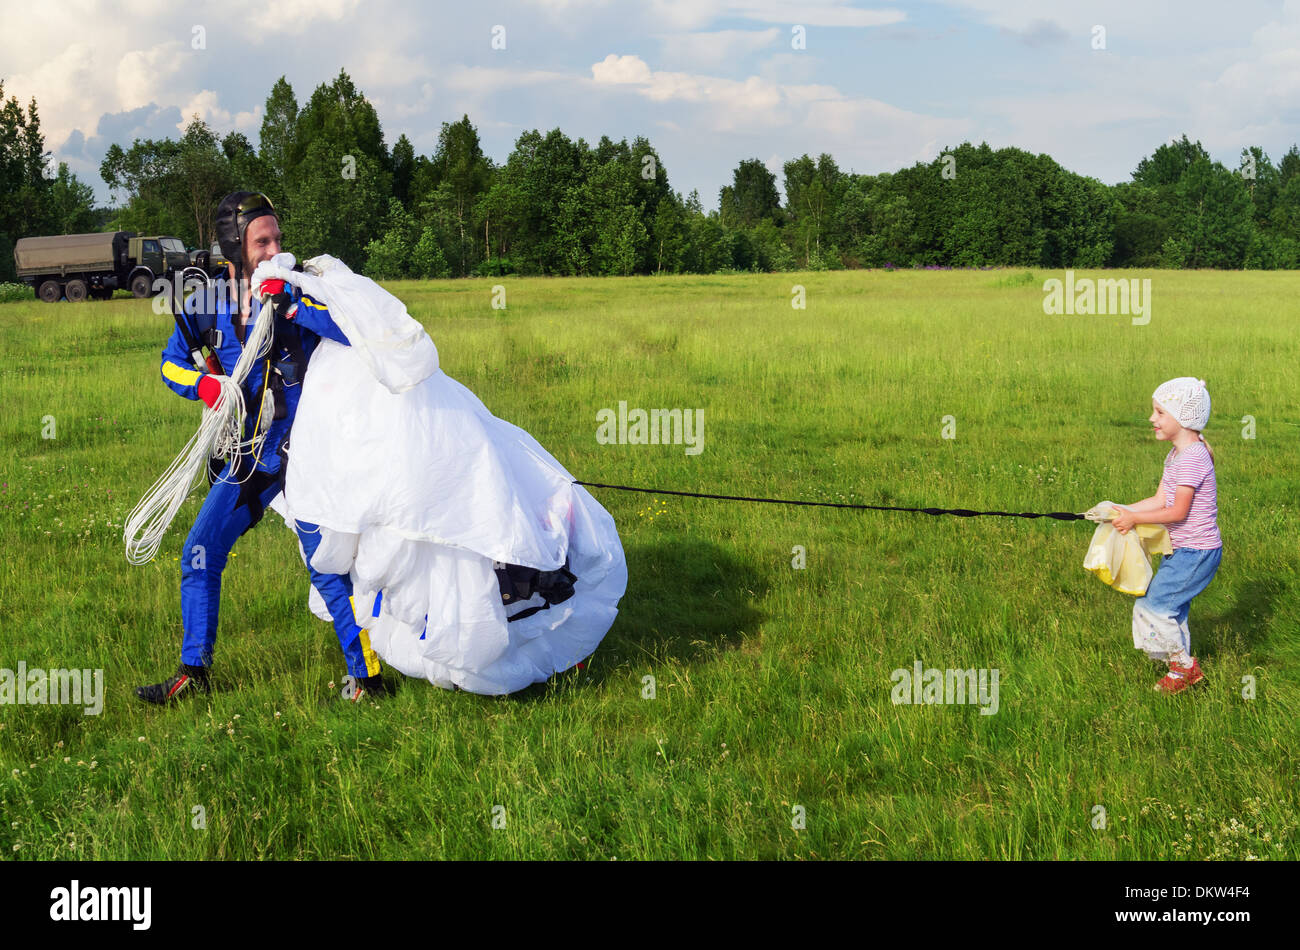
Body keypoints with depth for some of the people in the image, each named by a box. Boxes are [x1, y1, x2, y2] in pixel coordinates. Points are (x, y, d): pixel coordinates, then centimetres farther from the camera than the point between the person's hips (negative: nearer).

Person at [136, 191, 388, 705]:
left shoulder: (299, 292, -13)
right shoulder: (205, 306, -1)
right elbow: (172, 362, 14)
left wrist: (289, 306, -32)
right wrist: (203, 383, -7)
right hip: (250, 457, 5)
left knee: (327, 567, -7)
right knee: (200, 554, 9)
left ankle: (367, 678, 6)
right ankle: (193, 672, 25)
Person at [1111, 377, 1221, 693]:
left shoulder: (1192, 458, -21)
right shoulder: (1176, 454, 11)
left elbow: (1177, 512, -23)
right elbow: (1160, 500, 8)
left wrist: (1134, 518, -18)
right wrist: (1121, 511, -2)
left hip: (1197, 552, -10)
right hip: (1182, 549, 10)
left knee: (1154, 604, -8)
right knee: (1172, 609, 15)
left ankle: (1184, 665, 6)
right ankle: (1182, 666, 26)